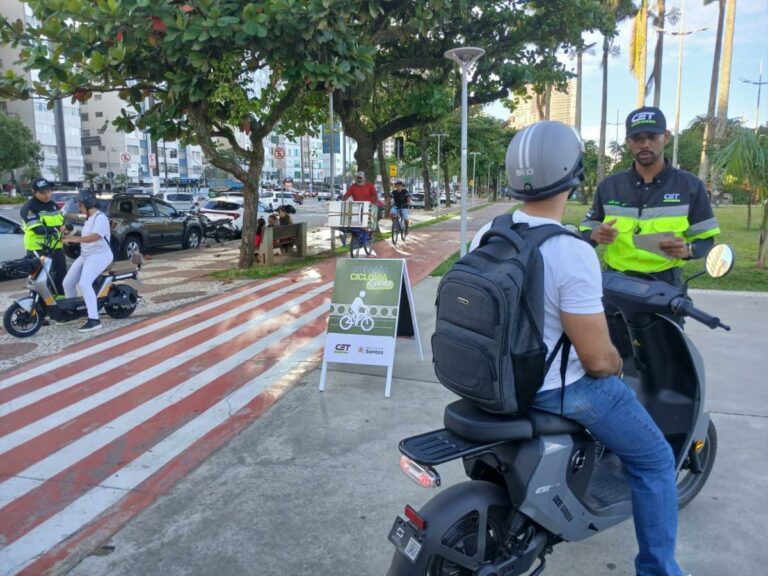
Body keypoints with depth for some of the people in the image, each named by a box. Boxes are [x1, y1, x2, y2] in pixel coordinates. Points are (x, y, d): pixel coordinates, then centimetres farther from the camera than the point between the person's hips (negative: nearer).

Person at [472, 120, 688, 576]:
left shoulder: (485, 236, -6)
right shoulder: (573, 253, -29)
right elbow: (597, 359, -24)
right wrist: (617, 366, -1)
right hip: (557, 390, -8)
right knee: (655, 459, 14)